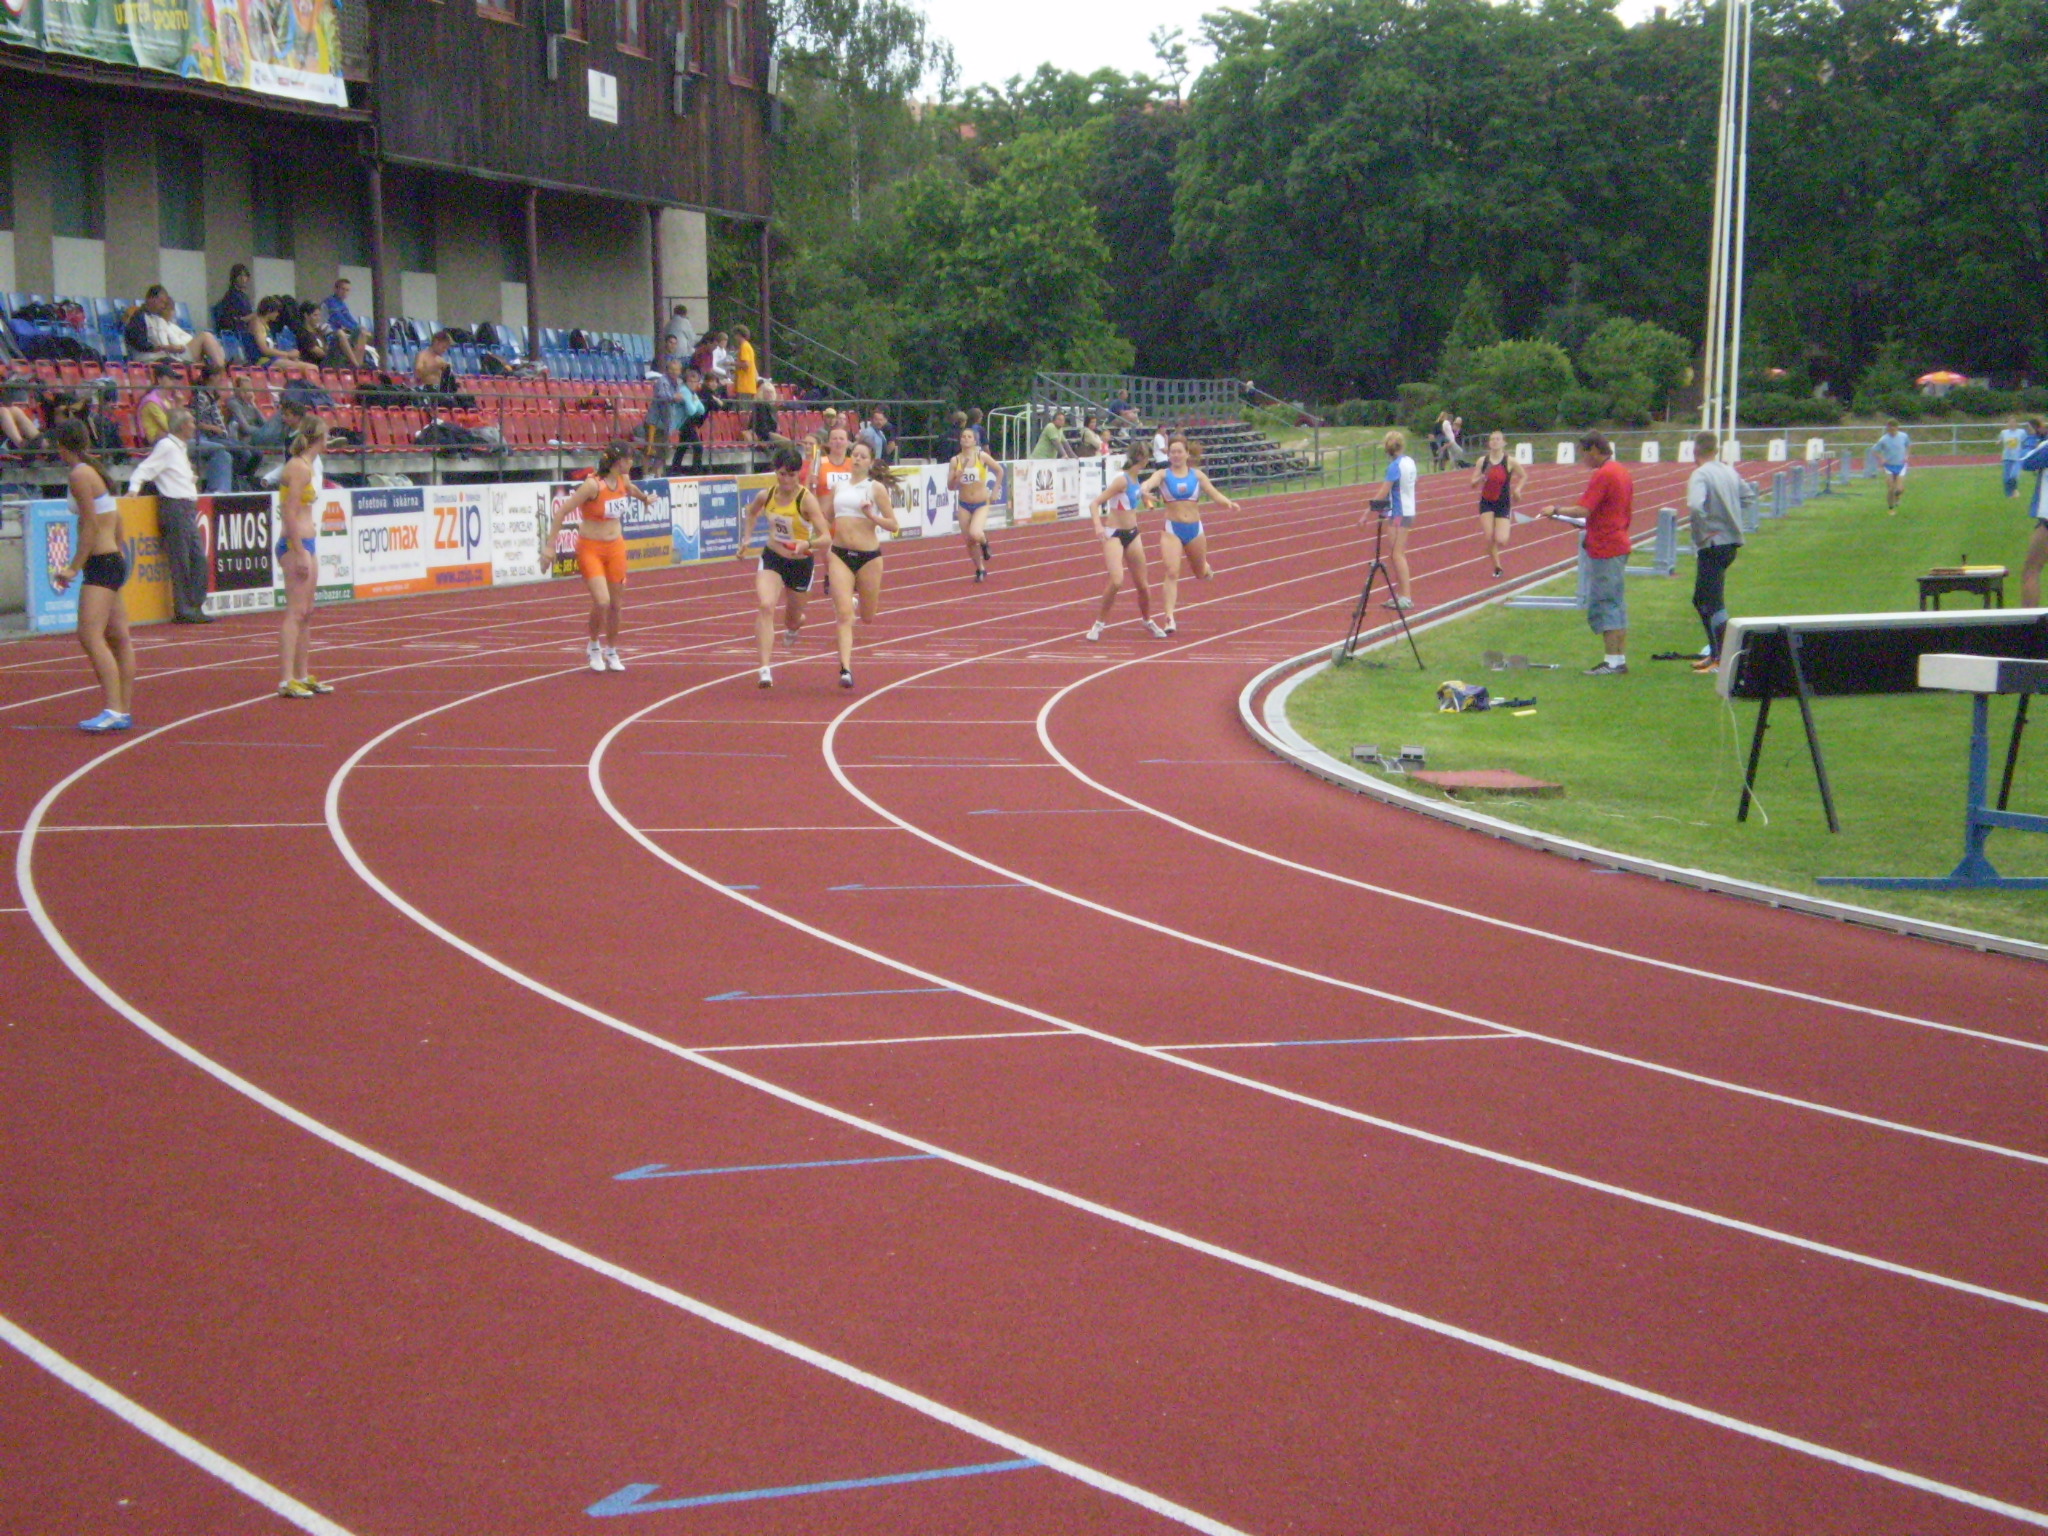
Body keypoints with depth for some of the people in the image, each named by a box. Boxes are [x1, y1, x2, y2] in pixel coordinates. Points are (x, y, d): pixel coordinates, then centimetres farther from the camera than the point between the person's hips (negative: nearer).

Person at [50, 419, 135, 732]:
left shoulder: (79, 475, -13)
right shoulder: (94, 470, 13)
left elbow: (91, 525, -17)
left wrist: (74, 567, -17)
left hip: (101, 562, -10)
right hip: (114, 559, 10)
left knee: (91, 636, -17)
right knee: (118, 639, 10)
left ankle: (114, 710, -25)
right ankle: (124, 711, 14)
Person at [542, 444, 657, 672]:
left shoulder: (623, 480, 0)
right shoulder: (593, 485, -22)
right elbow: (562, 512, -20)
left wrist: (644, 498, 48)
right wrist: (551, 545, -22)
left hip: (615, 548, 7)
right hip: (590, 549, -6)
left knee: (617, 604, 8)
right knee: (601, 601, -18)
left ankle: (611, 652, 27)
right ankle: (594, 646, 8)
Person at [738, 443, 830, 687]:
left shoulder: (806, 500, -21)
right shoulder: (767, 496, -7)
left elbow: (827, 538, -28)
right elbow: (751, 512, 19)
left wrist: (807, 544, -46)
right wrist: (746, 538, 7)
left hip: (801, 564, -2)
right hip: (771, 558, 2)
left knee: (792, 621, 15)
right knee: (764, 606, -24)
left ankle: (795, 624, 57)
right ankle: (765, 669, -28)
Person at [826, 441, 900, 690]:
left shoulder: (876, 488, -1)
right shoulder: (839, 487, 11)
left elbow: (893, 525, -3)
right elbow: (828, 520, 23)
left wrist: (871, 516, -19)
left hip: (869, 556, -2)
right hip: (840, 555, 2)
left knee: (868, 617, 12)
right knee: (843, 614, -13)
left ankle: (858, 598, 49)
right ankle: (845, 669, -16)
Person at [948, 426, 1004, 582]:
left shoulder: (982, 456, -8)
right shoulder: (955, 461, -4)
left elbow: (999, 470, 6)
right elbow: (950, 487, -4)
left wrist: (994, 491, 4)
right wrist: (958, 476, -23)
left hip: (981, 504, -3)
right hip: (964, 505, 3)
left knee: (975, 534, -26)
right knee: (969, 541, 6)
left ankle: (984, 543, 11)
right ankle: (980, 569, 28)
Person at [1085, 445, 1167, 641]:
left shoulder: (1137, 480, 5)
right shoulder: (1122, 480, -18)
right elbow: (1094, 503, -23)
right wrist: (1098, 525, -37)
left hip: (1133, 534, 7)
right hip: (1114, 535, -7)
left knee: (1142, 584, 12)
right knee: (1117, 581, -23)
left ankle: (1147, 621, 36)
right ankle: (1099, 623, -7)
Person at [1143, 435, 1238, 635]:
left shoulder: (1197, 475, 3)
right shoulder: (1164, 475, -4)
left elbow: (1214, 493, 1)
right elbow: (1151, 482, -24)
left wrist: (1228, 503, -20)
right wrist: (1145, 490, -48)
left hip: (1195, 529, 3)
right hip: (1172, 530, -3)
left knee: (1201, 573, 19)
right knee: (1172, 573, -17)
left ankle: (1205, 567, 57)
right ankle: (1169, 617, -16)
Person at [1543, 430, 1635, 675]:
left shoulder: (1602, 475, -17)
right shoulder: (1622, 472, 14)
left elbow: (1583, 509, -24)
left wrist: (1556, 510, -9)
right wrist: (1587, 525, 23)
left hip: (1604, 549, -10)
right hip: (1619, 543, 10)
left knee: (1603, 605, -6)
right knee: (1616, 605, 13)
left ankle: (1613, 661, -6)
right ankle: (1620, 659, 15)